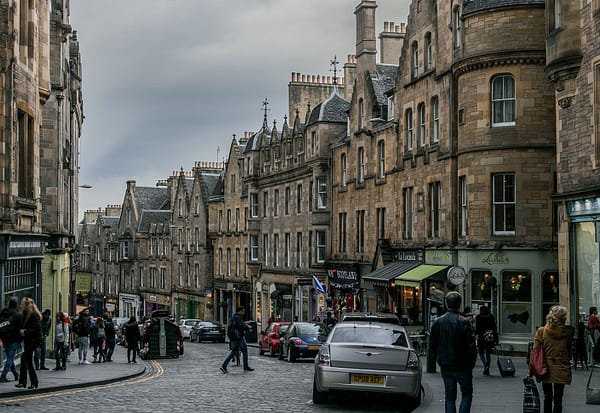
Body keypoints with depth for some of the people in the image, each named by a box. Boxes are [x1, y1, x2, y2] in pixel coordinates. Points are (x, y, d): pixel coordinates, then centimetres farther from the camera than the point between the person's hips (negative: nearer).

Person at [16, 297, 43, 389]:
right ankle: (34, 382, 18)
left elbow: (37, 328, -19)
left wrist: (25, 332, -19)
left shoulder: (34, 315, -14)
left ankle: (22, 382, -16)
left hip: (34, 340, -9)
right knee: (29, 361, 10)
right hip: (27, 340, 9)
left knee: (24, 357, -17)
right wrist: (21, 331, -3)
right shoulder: (24, 314, 12)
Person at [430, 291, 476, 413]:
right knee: (467, 394, 9)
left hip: (445, 367, 4)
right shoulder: (464, 322, -14)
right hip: (462, 366, -4)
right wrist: (471, 362, 1)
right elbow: (471, 346, -13)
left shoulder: (437, 322, 0)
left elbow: (433, 346, 6)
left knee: (449, 397, 12)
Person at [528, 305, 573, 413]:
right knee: (558, 400, 5)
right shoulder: (568, 332, -9)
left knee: (548, 398, 18)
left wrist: (531, 372, 0)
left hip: (546, 369, 1)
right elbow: (569, 350, 1)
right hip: (561, 369, -1)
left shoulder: (541, 331, -8)